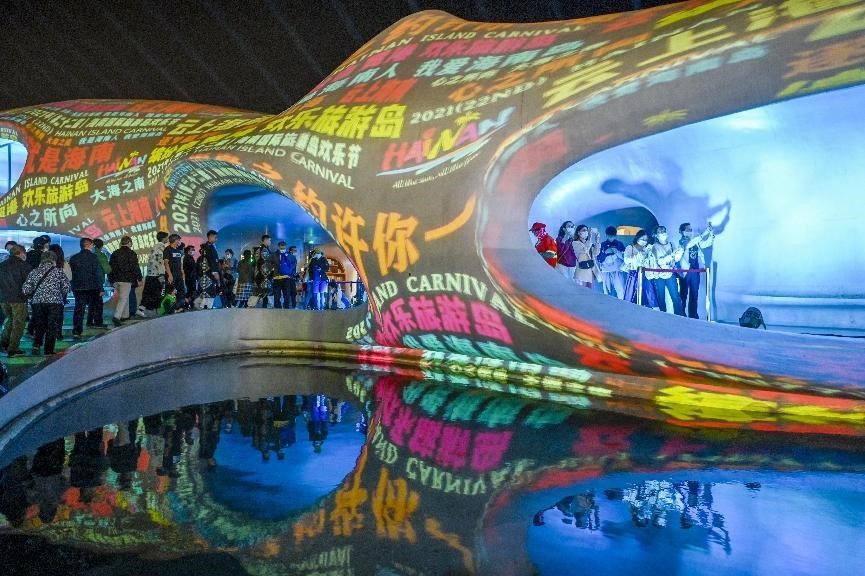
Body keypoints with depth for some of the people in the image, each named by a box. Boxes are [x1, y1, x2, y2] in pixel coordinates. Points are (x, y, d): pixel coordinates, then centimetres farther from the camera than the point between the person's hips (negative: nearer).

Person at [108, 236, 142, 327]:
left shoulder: (115, 253, 11)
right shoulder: (131, 254, -8)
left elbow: (110, 267, 14)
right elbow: (135, 267, -10)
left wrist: (111, 279, 21)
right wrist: (139, 278, -1)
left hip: (116, 279, 6)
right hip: (126, 280, -6)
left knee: (124, 297, 21)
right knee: (123, 298, -6)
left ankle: (125, 315, 29)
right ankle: (116, 316, -20)